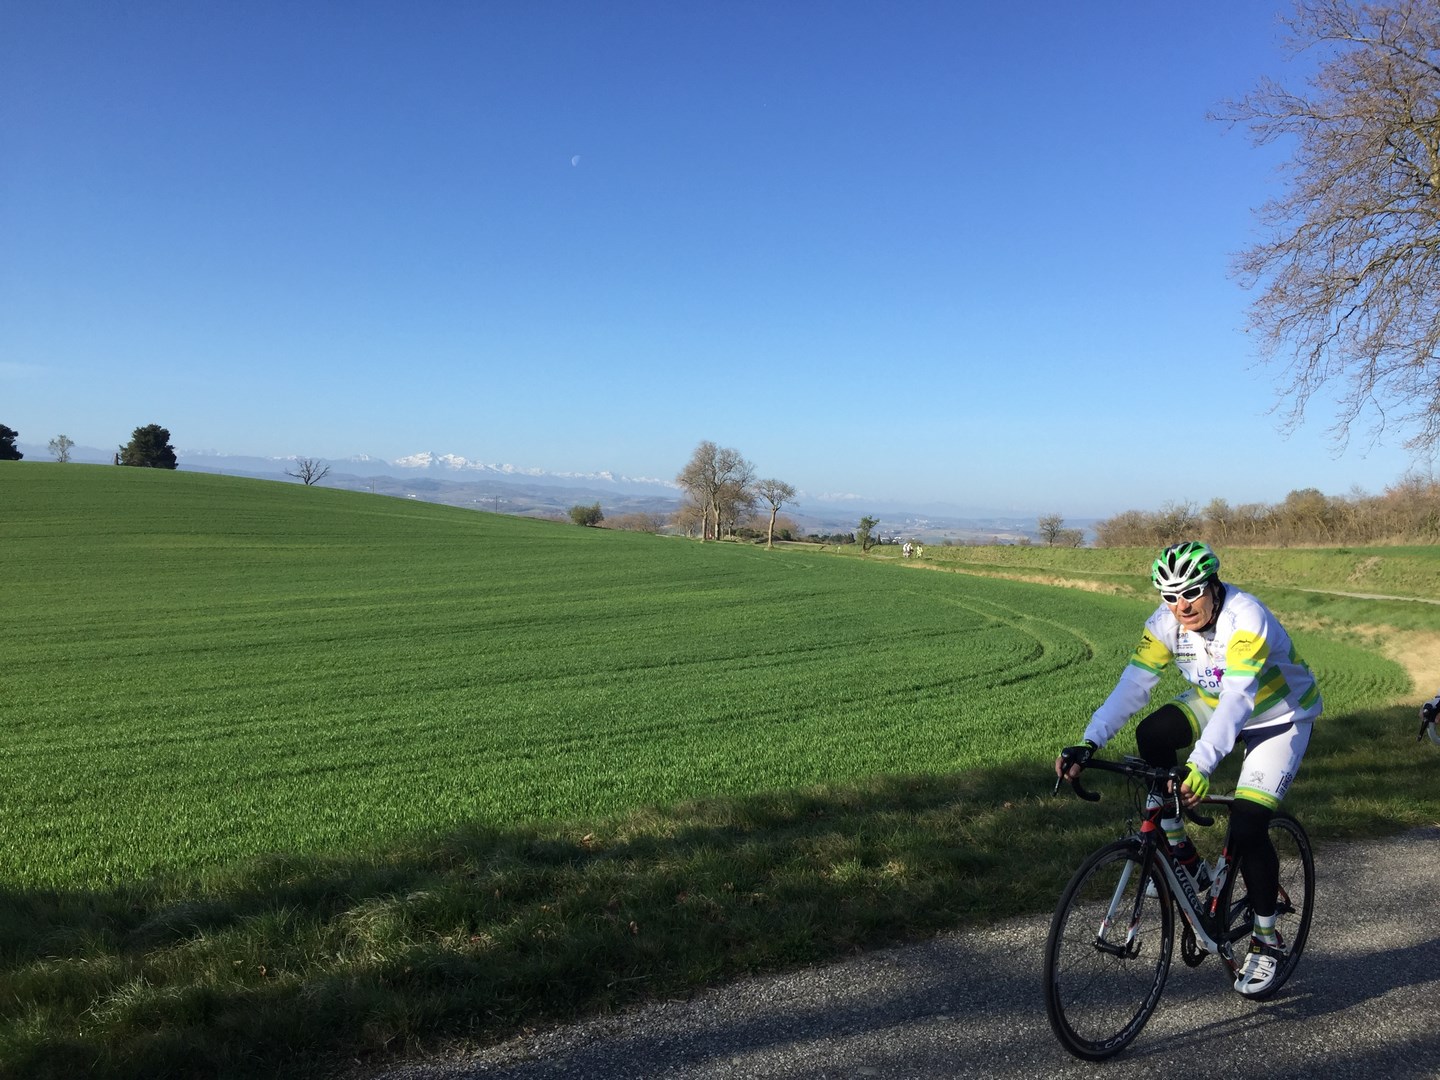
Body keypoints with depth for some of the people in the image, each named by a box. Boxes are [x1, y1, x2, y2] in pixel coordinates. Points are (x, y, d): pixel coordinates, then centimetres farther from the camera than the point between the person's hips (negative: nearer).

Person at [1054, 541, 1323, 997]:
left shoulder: (1246, 619, -33)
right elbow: (1131, 686, -24)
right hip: (1214, 703, 5)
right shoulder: (1165, 623, -17)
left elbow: (1238, 699, -43)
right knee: (1152, 735, -23)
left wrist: (1202, 763, -56)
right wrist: (1088, 743, -37)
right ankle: (1183, 860, -6)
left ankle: (1265, 941, 9)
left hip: (1279, 716, -5)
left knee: (1247, 827, -16)